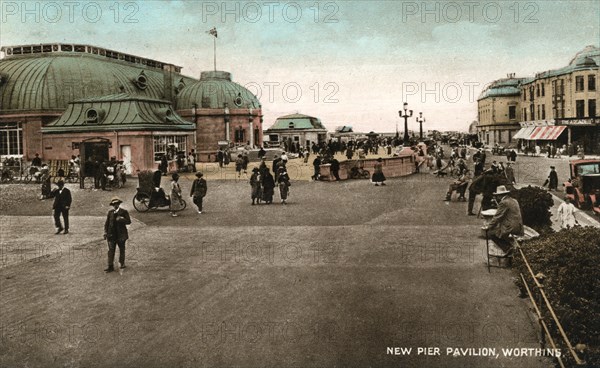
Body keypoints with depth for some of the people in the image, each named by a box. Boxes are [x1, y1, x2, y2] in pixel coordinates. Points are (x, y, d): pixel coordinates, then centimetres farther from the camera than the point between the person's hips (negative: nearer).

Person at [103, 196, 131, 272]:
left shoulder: (124, 212, -2)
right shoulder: (110, 212, 5)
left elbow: (129, 221, -7)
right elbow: (107, 222, 9)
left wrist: (121, 219, -23)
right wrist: (105, 232, 2)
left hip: (121, 234, -1)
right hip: (112, 234, 1)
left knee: (122, 249, 12)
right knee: (111, 250, -4)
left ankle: (122, 263, 29)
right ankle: (110, 266, -4)